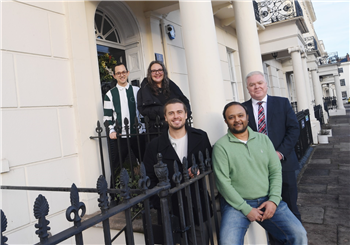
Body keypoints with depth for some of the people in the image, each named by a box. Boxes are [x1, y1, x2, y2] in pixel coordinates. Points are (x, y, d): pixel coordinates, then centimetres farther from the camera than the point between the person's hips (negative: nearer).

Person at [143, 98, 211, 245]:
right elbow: (149, 178, 3)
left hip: (198, 205, 1)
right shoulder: (155, 145, -1)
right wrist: (161, 202, -6)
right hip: (170, 208, -1)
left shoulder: (200, 137, 1)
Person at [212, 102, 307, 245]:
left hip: (267, 201, 4)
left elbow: (276, 171, 8)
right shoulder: (221, 146, -4)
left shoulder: (263, 139, 10)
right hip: (237, 203, -3)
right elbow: (223, 183, -9)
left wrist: (274, 200, -6)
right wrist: (246, 209, -12)